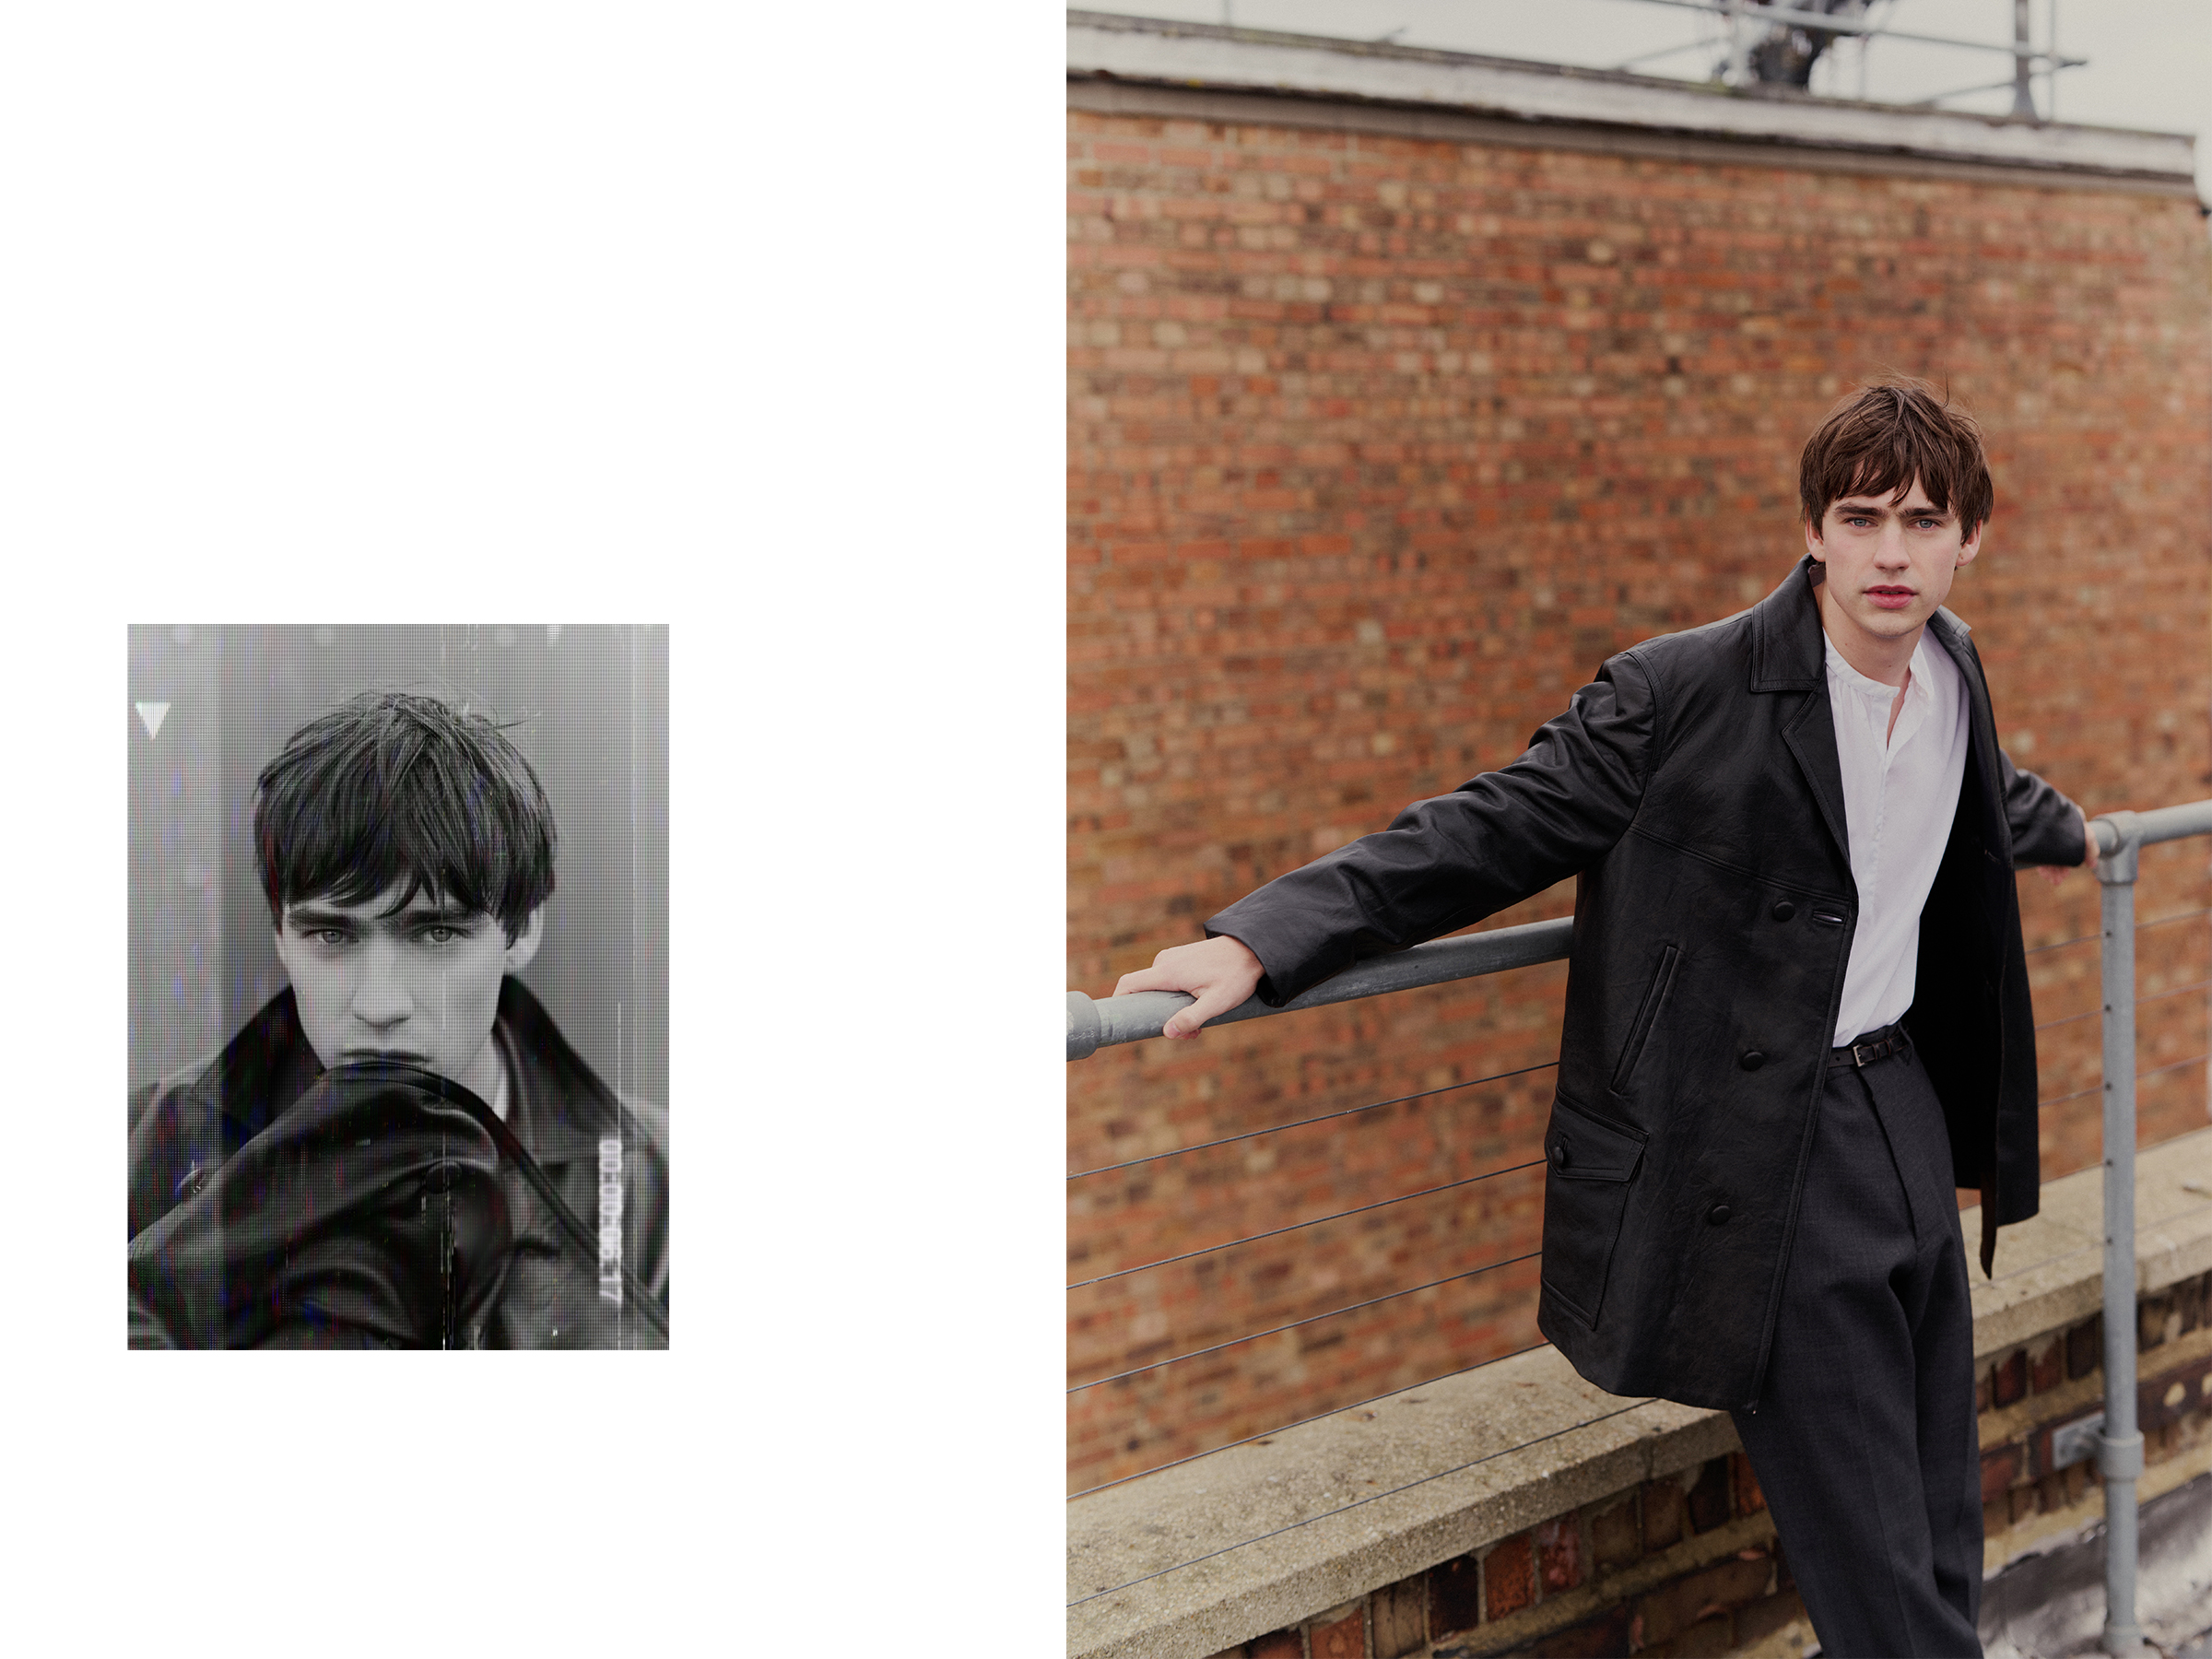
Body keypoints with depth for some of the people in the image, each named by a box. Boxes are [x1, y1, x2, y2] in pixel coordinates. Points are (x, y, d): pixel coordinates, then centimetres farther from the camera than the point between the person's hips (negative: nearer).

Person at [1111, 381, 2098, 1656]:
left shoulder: (1955, 675, 7)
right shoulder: (1684, 692, -15)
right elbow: (1490, 833, -15)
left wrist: (2067, 830, 52)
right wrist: (1264, 939, -25)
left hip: (1905, 1107, 7)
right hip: (1769, 1159, -7)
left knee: (1944, 1545, 14)